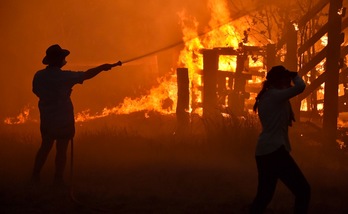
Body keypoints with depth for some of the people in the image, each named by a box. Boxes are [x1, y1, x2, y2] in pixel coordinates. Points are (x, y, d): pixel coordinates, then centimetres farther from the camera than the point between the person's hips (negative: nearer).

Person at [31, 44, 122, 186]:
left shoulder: (39, 76, -5)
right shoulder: (65, 77, -18)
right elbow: (87, 74, -8)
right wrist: (104, 67, 6)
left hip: (46, 120, 5)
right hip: (64, 120, -5)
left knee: (45, 147, 18)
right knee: (61, 149, 5)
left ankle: (35, 176, 19)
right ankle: (58, 179, 9)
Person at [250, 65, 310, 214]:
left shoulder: (265, 97, 18)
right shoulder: (275, 95, -9)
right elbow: (300, 86, -19)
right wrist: (295, 75, -1)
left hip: (263, 151, 10)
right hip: (274, 150, -10)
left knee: (264, 195, 15)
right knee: (303, 190, -7)